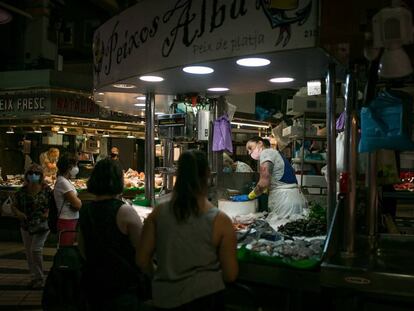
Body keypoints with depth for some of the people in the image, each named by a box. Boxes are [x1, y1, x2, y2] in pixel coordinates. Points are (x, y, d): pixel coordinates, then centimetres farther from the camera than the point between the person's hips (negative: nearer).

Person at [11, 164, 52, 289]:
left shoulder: (46, 190, -6)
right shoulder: (22, 191, 3)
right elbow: (14, 205, 10)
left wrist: (48, 213, -17)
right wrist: (18, 213, -10)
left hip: (42, 224, -4)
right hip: (26, 225, 5)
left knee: (36, 249, -13)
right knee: (29, 252, 11)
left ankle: (40, 278, 2)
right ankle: (34, 277, 26)